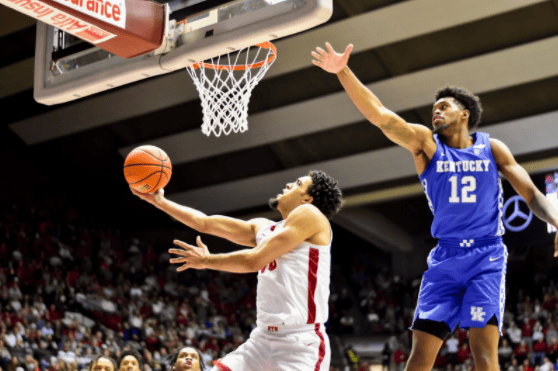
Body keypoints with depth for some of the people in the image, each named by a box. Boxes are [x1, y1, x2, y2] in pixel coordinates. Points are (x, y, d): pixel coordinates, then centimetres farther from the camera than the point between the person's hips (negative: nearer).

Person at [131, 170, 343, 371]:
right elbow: (204, 223, 23)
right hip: (262, 338, 8)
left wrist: (206, 261, 5)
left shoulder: (309, 214, -5)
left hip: (301, 345, -8)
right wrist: (159, 201, 22)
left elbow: (253, 261, -9)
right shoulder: (262, 228, 20)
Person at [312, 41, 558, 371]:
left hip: (487, 256, -1)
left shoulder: (491, 148, 5)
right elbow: (379, 114, -9)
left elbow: (532, 194, 4)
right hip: (446, 257, 1)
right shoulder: (426, 143, 4)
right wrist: (343, 71, -21)